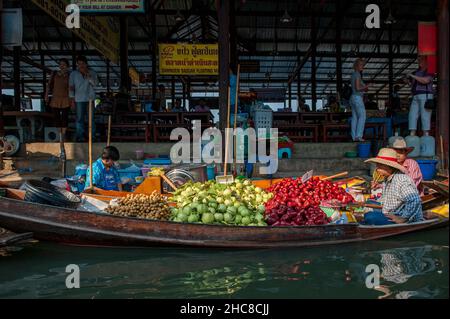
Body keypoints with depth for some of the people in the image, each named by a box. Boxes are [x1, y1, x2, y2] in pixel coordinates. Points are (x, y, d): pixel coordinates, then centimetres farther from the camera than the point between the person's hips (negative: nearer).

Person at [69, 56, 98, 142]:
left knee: (91, 118, 0)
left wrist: (87, 75, -17)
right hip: (79, 100, 0)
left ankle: (92, 136, 8)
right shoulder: (73, 74, 7)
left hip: (90, 99, 0)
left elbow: (95, 83, -10)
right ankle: (80, 137, 9)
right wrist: (72, 99, -1)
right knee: (80, 119, 2)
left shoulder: (92, 73, 5)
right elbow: (71, 87, 5)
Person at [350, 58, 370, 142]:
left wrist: (364, 88, 14)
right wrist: (365, 88, -2)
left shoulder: (353, 74, 17)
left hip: (353, 97, 9)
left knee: (354, 118, 6)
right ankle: (358, 136, -13)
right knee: (362, 116, -8)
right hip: (357, 97, -9)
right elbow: (357, 88, -17)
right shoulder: (357, 74, -11)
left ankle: (354, 137, 5)